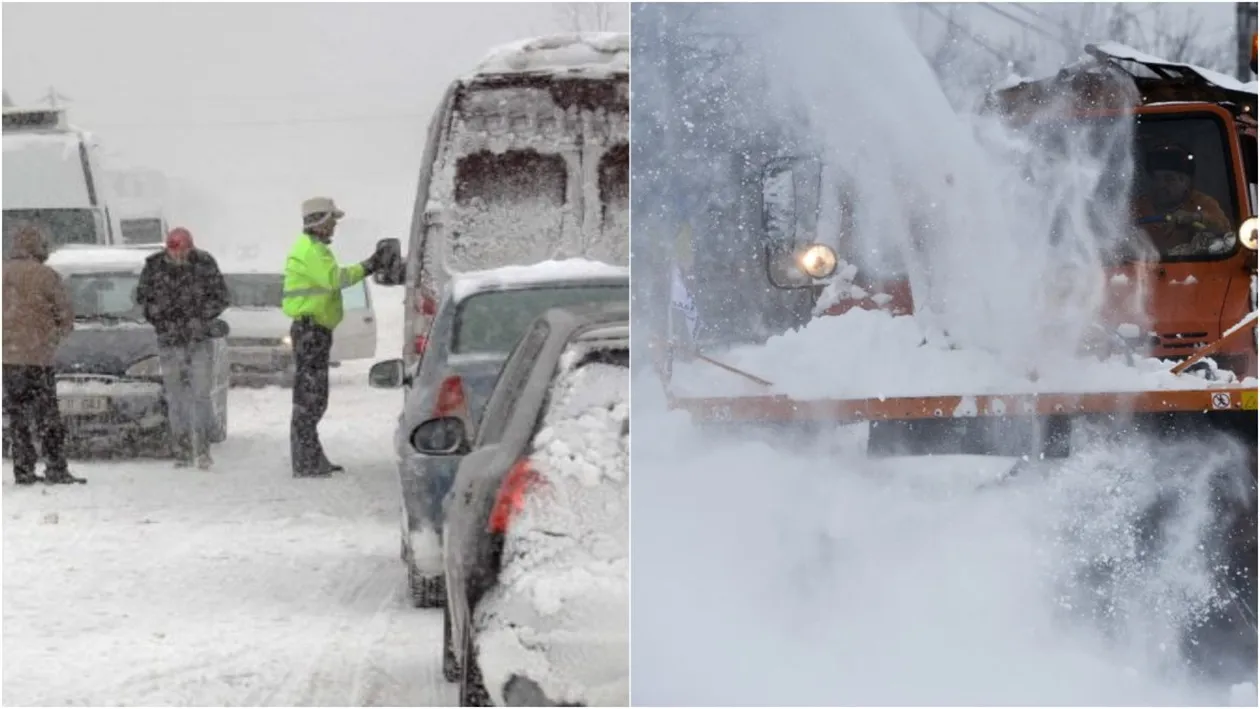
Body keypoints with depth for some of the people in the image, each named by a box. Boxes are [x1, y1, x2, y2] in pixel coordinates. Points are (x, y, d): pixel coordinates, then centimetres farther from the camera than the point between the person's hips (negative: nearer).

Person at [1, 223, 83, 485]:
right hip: (38, 354, -5)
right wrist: (60, 331, 14)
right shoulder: (45, 276, -10)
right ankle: (56, 469, 0)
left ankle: (24, 470, 9)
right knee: (47, 414, 1)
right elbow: (65, 313, -5)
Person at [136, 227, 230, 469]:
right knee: (176, 398, 3)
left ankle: (202, 449, -1)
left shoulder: (205, 264, -5)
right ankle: (182, 452, 8)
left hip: (200, 340, -1)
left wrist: (201, 319, -13)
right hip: (169, 341, 1)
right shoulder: (154, 266, -3)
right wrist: (161, 321, -6)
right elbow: (143, 298, 7)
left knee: (201, 394, -7)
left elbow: (221, 297, 1)